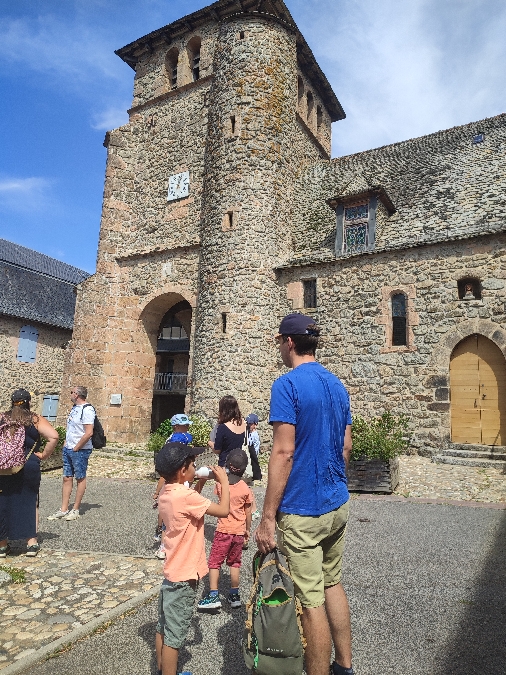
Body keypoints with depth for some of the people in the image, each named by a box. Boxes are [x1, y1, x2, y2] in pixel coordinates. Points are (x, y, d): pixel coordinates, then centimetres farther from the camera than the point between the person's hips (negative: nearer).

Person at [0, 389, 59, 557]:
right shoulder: (36, 419, -2)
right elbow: (53, 437, -15)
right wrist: (44, 455, -5)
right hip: (29, 467, -1)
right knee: (29, 502, 12)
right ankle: (32, 542, 12)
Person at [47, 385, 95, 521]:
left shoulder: (87, 409, -16)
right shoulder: (74, 408, 13)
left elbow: (89, 433, -22)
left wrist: (76, 448, -15)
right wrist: (66, 444, 11)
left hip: (80, 450, -8)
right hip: (68, 449, 9)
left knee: (80, 478, 3)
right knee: (67, 478, 10)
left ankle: (75, 510, 12)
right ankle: (64, 510, 17)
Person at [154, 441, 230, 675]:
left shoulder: (167, 494, 1)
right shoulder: (185, 496, -27)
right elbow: (223, 510, -24)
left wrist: (200, 484, 7)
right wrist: (224, 481, -12)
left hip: (171, 573, 9)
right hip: (184, 577, -9)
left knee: (163, 628, 21)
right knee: (174, 636, 4)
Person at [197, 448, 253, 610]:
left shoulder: (221, 484, -10)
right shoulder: (246, 489, -8)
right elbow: (248, 513, -1)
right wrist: (247, 530, 13)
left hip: (223, 530, -2)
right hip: (239, 532, 2)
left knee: (214, 562, 7)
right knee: (235, 563, 16)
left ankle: (213, 595, 1)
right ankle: (234, 595, 22)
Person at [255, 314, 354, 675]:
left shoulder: (288, 384, -16)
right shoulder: (337, 384, 7)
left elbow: (284, 452, -22)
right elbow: (346, 447, 12)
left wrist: (268, 517, -17)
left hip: (303, 511, -8)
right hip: (338, 504, 9)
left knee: (312, 601, 5)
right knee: (333, 584, 23)